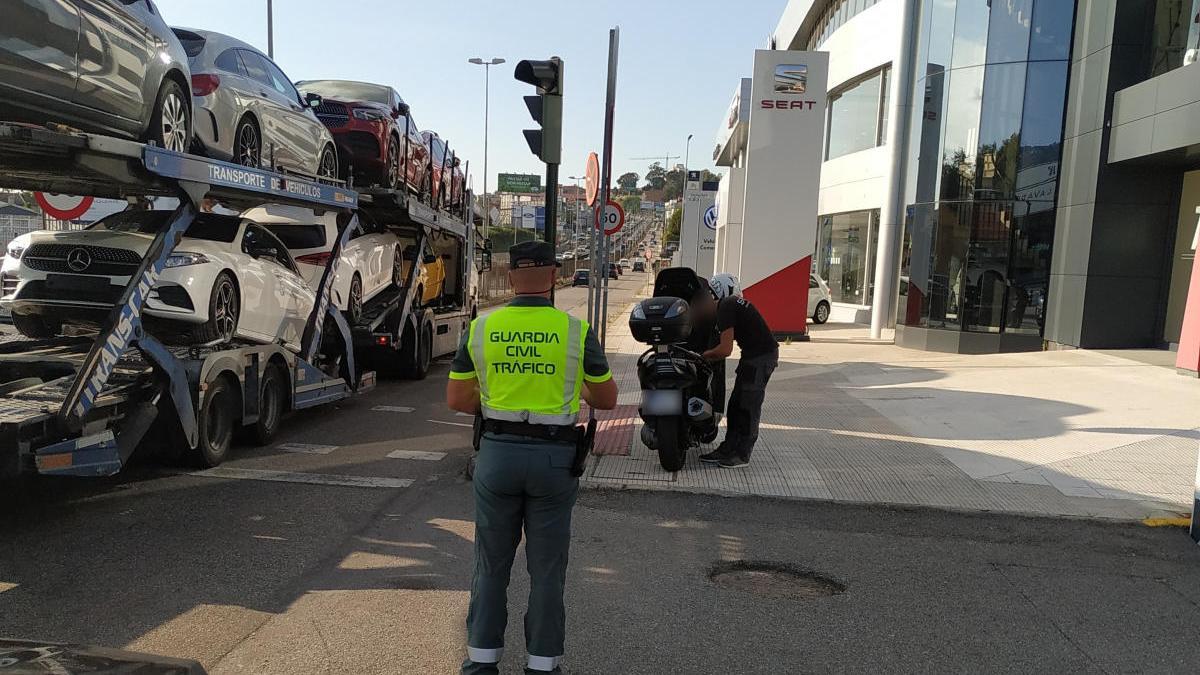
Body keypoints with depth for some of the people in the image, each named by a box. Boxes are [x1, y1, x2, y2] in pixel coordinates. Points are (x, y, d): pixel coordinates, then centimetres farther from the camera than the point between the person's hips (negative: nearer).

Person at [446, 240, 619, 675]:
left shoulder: (481, 327, -1)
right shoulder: (576, 330, -6)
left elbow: (457, 399, 4)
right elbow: (607, 399, 3)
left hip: (497, 452, 2)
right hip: (554, 458, -1)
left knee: (492, 563, 15)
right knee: (546, 568, 11)